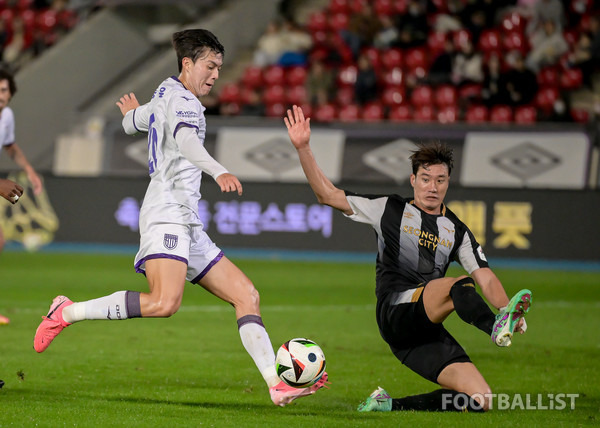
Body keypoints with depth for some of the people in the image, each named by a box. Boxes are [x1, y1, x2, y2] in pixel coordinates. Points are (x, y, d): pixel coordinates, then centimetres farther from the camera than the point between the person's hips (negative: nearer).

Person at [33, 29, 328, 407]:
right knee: (165, 302, -30)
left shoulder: (164, 97, 25)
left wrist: (132, 112, 71)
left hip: (189, 226, 11)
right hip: (167, 215, -11)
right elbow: (186, 140, -28)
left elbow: (132, 122, 46)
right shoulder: (182, 100, -5)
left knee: (246, 294, 3)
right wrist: (220, 172, -46)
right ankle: (68, 312, -15)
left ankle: (278, 384, -4)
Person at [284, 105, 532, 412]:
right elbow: (327, 195, 11)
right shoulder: (389, 209, 14)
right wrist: (303, 148, 1)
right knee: (458, 285, -32)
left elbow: (485, 279, 11)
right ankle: (496, 328, -62)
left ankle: (390, 406, 3)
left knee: (480, 400, -10)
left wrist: (508, 310, -10)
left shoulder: (457, 231, 20)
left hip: (427, 330, 5)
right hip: (396, 310, -5)